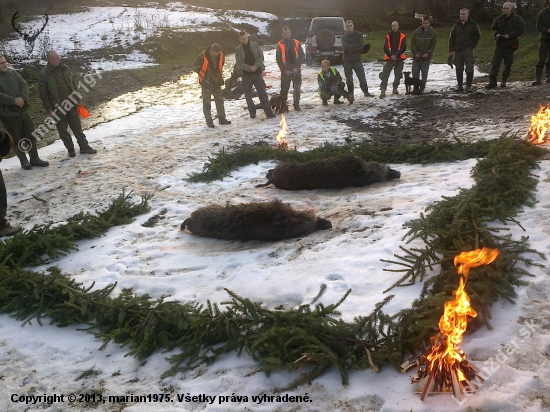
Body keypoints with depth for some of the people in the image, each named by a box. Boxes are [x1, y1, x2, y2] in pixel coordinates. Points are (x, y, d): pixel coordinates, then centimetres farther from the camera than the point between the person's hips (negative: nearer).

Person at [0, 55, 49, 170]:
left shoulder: (14, 74, 10)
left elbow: (24, 86, 1)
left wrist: (22, 98, -16)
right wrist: (14, 100, -21)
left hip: (23, 110, 5)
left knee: (31, 135, 7)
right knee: (17, 139, 3)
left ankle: (34, 158, 19)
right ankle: (23, 161, 16)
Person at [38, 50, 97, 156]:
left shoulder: (65, 68, 5)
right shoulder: (43, 74, -9)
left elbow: (73, 84, 13)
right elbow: (43, 94, -7)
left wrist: (78, 99, 10)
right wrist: (49, 109, -9)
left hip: (70, 104, 4)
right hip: (57, 107, -3)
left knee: (77, 126, 8)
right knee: (62, 129, 6)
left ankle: (84, 147, 14)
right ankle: (70, 149, 18)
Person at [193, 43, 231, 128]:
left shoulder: (221, 56, -4)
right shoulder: (202, 57, -19)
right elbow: (196, 68, -7)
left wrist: (219, 75, 6)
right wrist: (205, 75, -8)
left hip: (217, 82, 5)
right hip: (206, 83, -5)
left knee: (220, 100, 10)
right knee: (207, 102, -1)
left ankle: (222, 118, 19)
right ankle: (209, 121, 5)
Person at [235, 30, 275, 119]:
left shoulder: (255, 45, 3)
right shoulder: (238, 49, 1)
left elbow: (261, 57, -1)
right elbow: (239, 63, -7)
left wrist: (256, 66, -17)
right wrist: (250, 68, -20)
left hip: (257, 73, 0)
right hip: (246, 75, 1)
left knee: (262, 93, -5)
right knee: (248, 95, 7)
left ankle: (269, 112, -5)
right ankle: (252, 112, 20)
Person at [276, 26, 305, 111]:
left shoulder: (296, 43, 5)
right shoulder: (280, 45, 1)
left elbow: (302, 56, 3)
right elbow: (278, 59, 0)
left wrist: (297, 67, -10)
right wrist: (285, 69, -10)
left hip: (296, 70, 1)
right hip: (285, 71, -1)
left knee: (297, 88, 1)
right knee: (284, 89, 1)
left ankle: (297, 105, 12)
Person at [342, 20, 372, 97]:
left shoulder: (359, 35, 2)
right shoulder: (344, 37, 4)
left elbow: (360, 47, -11)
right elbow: (345, 47, -14)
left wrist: (350, 49, -13)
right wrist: (355, 45, -13)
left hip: (357, 60, -1)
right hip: (347, 61, 1)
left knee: (362, 78, 0)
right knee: (349, 79, 7)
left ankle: (366, 92, 13)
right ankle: (350, 94, 18)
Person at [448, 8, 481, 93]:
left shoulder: (473, 25, 1)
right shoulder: (456, 25, 9)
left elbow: (477, 36, 8)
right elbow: (451, 38, 10)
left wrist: (472, 46, -2)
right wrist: (451, 50, 4)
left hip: (468, 50, -3)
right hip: (457, 50, 3)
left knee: (469, 69, -6)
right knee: (459, 69, 7)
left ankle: (468, 86, -1)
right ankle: (460, 86, 13)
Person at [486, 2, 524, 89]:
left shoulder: (517, 19, -2)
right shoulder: (499, 18, 8)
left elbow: (520, 30, -8)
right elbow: (493, 28, 15)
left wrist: (510, 35, -21)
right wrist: (496, 34, -8)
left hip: (510, 45, -2)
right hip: (500, 44, 2)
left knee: (508, 64, 7)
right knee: (495, 63, -8)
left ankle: (504, 80, 24)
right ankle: (492, 81, -6)